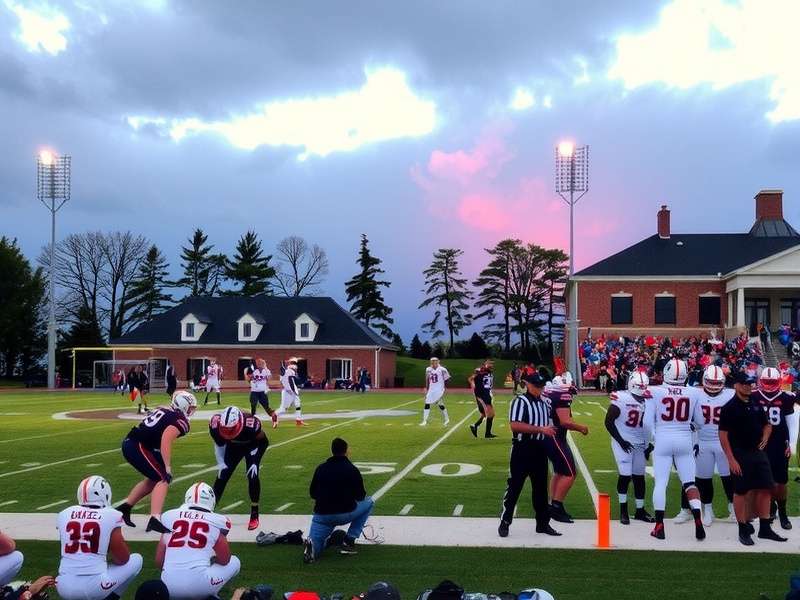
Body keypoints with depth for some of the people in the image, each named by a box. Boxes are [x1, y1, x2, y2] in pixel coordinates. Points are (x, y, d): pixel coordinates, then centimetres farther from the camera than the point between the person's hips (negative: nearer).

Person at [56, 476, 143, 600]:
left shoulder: (64, 514, 8)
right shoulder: (110, 516, -5)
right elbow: (123, 559, 4)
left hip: (64, 588, 5)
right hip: (94, 587, -5)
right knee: (136, 560, 18)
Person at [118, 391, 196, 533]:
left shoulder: (163, 410, 19)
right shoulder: (180, 421, -6)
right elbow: (166, 440, -20)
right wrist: (168, 467, -20)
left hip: (128, 443, 9)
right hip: (138, 447, -9)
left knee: (154, 479, 22)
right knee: (163, 479, -6)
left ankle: (125, 507, 28)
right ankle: (154, 520, -21)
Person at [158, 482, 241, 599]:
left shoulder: (170, 517, 12)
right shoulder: (215, 521, 4)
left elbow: (159, 562, 14)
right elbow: (224, 560, 12)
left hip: (170, 586, 3)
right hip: (198, 584, -3)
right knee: (235, 562, 22)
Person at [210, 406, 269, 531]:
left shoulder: (251, 425, -43)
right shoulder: (216, 424, -33)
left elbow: (263, 442, -21)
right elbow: (219, 444, -10)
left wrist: (255, 463, -23)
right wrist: (221, 463, -14)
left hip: (253, 445, -3)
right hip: (233, 446, 3)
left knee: (252, 476, -16)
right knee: (222, 476, -4)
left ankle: (254, 515, -3)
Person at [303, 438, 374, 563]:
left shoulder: (321, 468, 10)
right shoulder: (352, 469, -2)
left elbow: (312, 493, 14)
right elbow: (360, 496, 1)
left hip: (322, 514, 3)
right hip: (345, 514, -3)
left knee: (316, 544, 20)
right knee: (368, 502, 23)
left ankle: (312, 544, -21)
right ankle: (348, 541, 15)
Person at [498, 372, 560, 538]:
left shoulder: (545, 402, 12)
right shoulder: (520, 401, -11)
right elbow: (515, 425, -23)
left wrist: (549, 430, 6)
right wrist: (540, 429, -23)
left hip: (540, 448, 7)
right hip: (522, 448, -7)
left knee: (541, 487, 13)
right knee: (514, 486, -1)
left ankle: (543, 523, 23)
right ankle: (505, 522, 9)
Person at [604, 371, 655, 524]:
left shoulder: (648, 401, 2)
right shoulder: (621, 399, -15)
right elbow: (609, 422, -12)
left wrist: (648, 445, 8)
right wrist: (621, 441, -14)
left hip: (640, 444, 5)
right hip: (623, 443, -5)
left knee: (639, 477, 10)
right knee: (625, 476, -8)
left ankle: (640, 510, 21)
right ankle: (623, 510, 7)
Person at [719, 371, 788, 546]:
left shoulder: (756, 405, 10)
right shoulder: (729, 408, -10)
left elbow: (767, 425, 22)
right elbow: (723, 435, -12)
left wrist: (765, 437, 1)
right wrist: (731, 459, -16)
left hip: (758, 453, 6)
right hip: (740, 455, -6)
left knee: (765, 489, 6)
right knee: (741, 491, 1)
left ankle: (765, 528, 16)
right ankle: (743, 530, 10)